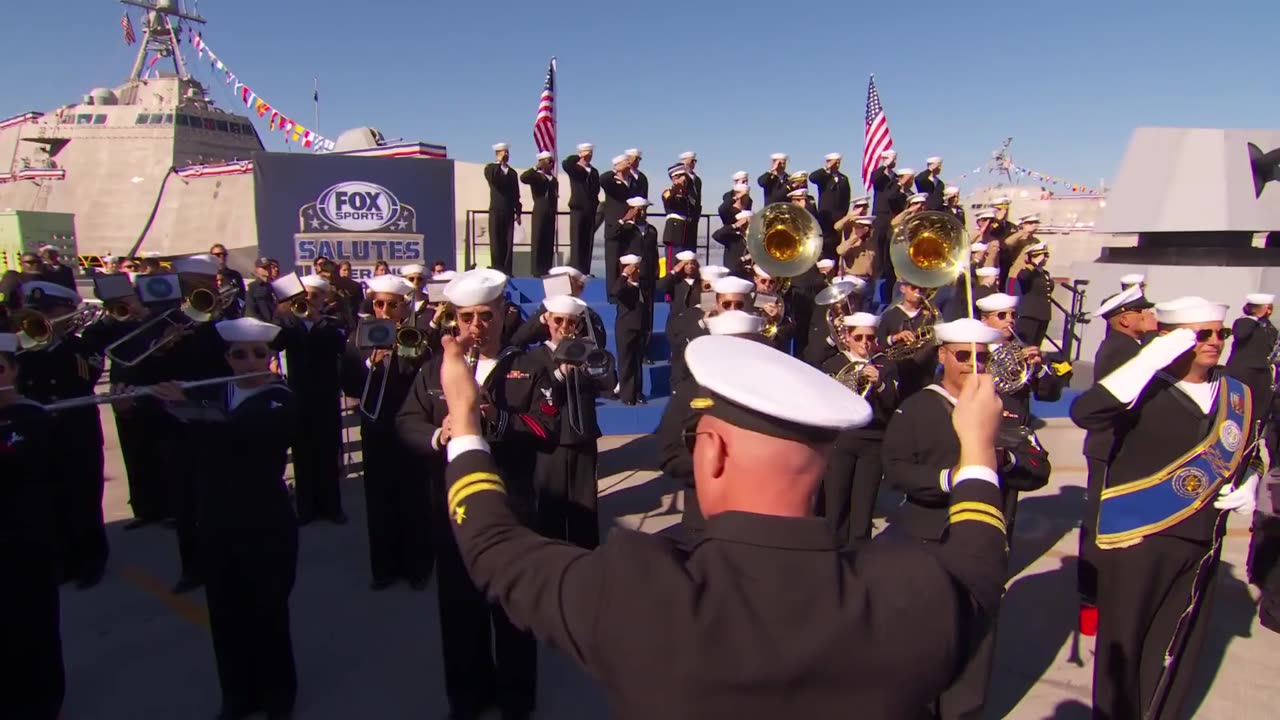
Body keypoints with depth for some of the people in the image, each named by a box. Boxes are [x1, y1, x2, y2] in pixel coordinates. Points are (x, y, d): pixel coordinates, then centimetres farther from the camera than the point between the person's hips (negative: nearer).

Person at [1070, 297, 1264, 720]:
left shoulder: (1238, 395, 6)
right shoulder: (1145, 389, -12)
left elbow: (1250, 456, 23)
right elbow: (1084, 413, -32)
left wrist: (1248, 488, 2)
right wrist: (1151, 359, -30)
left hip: (1202, 543, 5)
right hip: (1136, 539, -5)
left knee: (1178, 651, 16)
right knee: (1122, 642, 7)